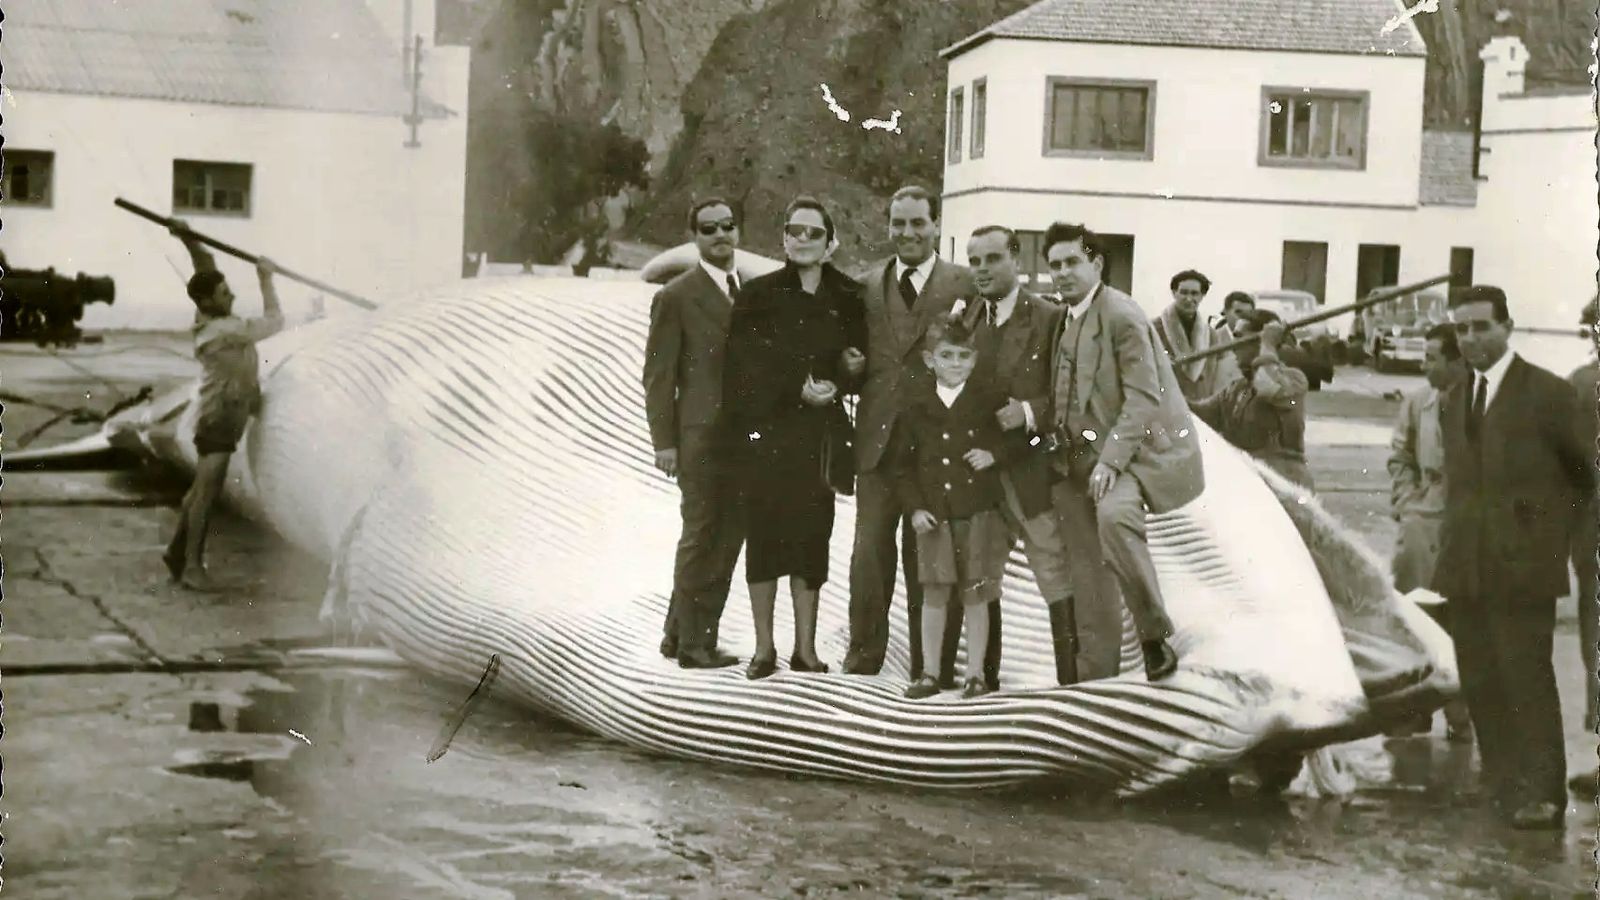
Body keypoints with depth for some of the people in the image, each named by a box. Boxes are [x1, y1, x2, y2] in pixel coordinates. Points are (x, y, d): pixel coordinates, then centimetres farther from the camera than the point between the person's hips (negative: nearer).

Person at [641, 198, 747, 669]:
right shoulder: (675, 297, -4)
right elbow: (658, 375, -5)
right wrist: (664, 442, -11)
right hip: (701, 436, -6)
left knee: (728, 538, 9)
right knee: (701, 537, 0)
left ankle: (680, 634, 21)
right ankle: (692, 643, 9)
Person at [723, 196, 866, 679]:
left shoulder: (846, 299, 8)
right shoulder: (758, 295, 1)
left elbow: (859, 362, 13)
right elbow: (747, 367, -4)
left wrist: (842, 378, -8)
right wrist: (797, 389, -12)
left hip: (819, 435, 2)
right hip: (764, 430, -2)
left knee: (812, 536, 2)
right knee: (764, 535, 0)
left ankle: (806, 648, 11)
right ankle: (764, 649, 8)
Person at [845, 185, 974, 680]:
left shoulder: (965, 285, 0)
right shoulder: (869, 286, 10)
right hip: (879, 438, 3)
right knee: (869, 552, 5)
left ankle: (932, 664, 14)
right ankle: (864, 654, 17)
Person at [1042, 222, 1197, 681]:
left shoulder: (1122, 315, -10)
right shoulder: (1065, 320, 15)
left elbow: (1144, 398, -16)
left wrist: (1111, 459, -23)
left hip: (1135, 450, -8)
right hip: (1081, 461, 8)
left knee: (1114, 513, -36)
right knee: (1090, 574, 7)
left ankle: (1155, 635, -23)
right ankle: (1097, 674, 17)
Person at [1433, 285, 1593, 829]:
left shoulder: (1548, 393, -5)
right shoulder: (1454, 402, 15)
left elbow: (1585, 473, 3)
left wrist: (1554, 531, 6)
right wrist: (1450, 547, 11)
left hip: (1522, 565, -6)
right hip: (1466, 567, 6)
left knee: (1527, 679, -7)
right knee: (1479, 682, 8)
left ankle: (1541, 794, -1)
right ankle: (1504, 784, 18)